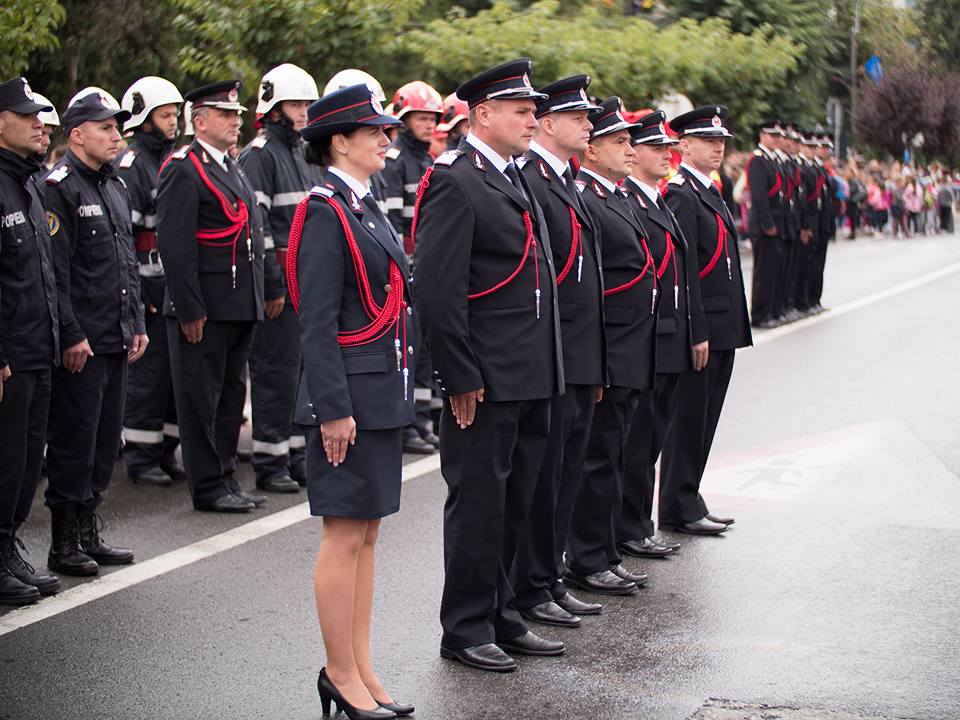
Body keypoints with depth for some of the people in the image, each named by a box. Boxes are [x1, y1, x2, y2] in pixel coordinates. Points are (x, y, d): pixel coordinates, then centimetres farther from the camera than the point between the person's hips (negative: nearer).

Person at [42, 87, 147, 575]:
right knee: (74, 443, -1)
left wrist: (137, 324, 15)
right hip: (81, 345, -8)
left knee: (106, 441, 13)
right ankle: (64, 545, 8)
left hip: (116, 342, 8)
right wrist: (71, 336, -18)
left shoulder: (114, 185, 16)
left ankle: (89, 534, 24)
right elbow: (55, 272, -16)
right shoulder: (59, 188, -11)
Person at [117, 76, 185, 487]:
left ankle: (165, 452, 20)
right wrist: (134, 292, -18)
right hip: (149, 287, -7)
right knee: (148, 372, -3)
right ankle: (140, 458, 6)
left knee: (178, 369, 10)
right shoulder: (130, 164, -8)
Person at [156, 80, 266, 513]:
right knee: (201, 398, 0)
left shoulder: (233, 168, 18)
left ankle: (226, 479, 22)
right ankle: (208, 488, 7)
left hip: (240, 306, 9)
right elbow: (174, 245, -17)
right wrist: (190, 309, -20)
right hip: (204, 308, -9)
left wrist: (257, 299, 18)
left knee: (231, 395, 14)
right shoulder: (184, 170, -11)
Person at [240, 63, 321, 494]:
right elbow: (256, 225, -16)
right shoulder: (259, 155, -9)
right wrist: (273, 285, -18)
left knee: (304, 367, 12)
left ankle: (295, 455, 21)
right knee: (275, 371, -4)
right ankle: (270, 463, 2)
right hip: (280, 281, -9)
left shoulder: (303, 154, 18)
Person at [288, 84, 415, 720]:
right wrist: (334, 409, -21)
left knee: (367, 534, 12)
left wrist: (396, 391, 18)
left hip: (384, 394, 9)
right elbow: (317, 322, -17)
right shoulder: (326, 213, -12)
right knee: (345, 536, -1)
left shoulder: (367, 208, 16)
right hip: (351, 397, -9)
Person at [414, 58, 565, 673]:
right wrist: (461, 378, -19)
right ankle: (466, 629, 14)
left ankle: (501, 617, 28)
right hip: (486, 382, -9)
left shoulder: (517, 180, 16)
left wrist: (548, 366, 17)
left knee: (514, 503, 16)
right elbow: (438, 288, -18)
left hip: (530, 379, 9)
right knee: (478, 503, 2)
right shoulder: (455, 182, -13)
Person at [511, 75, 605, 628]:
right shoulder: (529, 181, -13)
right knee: (541, 477, -1)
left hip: (581, 363, 10)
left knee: (566, 475, 15)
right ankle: (529, 588, 10)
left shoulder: (567, 184, 18)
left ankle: (552, 578, 25)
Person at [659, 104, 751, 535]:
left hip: (721, 329, 10)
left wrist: (734, 325, 18)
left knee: (704, 419, 14)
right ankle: (679, 508, 7)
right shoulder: (680, 196, -14)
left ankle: (688, 501, 23)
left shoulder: (710, 192, 17)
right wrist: (696, 332, -22)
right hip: (700, 327, -10)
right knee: (688, 419, -1)